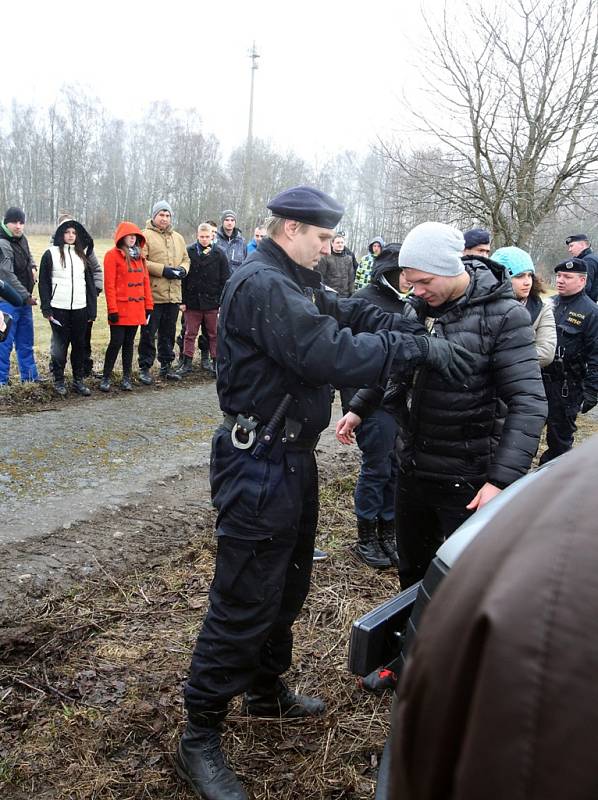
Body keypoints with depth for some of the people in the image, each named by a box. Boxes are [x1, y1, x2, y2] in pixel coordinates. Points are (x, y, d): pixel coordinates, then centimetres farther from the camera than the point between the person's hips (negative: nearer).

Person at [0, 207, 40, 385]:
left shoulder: (22, 238, 7)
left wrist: (33, 267, 6)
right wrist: (27, 296, -18)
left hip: (24, 300, 8)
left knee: (26, 342, 17)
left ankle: (30, 376, 28)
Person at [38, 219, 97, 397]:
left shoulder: (82, 254, 11)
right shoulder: (51, 254, 1)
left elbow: (89, 281, 11)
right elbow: (44, 283, -1)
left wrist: (92, 308, 4)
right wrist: (46, 309, -8)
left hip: (80, 308, 3)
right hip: (59, 308, -3)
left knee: (79, 344, 6)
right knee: (60, 345, 0)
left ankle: (78, 380, 15)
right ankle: (59, 380, 11)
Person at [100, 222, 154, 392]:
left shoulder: (139, 255, 14)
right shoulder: (113, 255, -5)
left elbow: (145, 280, 14)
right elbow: (109, 284, -10)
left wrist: (148, 305, 8)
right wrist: (112, 309, -15)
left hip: (136, 309, 6)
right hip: (120, 309, -6)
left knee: (129, 342, 11)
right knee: (116, 342, -5)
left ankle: (127, 378, 17)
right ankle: (106, 378, 6)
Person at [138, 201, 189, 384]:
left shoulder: (178, 238, 16)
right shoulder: (146, 236, -4)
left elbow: (185, 259, 21)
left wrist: (183, 269, -1)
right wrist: (163, 270, -18)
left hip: (174, 294, 6)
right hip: (153, 294, -6)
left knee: (168, 333, 14)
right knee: (148, 333, 1)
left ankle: (166, 366, 25)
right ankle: (144, 368, 11)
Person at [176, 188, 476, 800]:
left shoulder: (295, 283, 12)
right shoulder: (261, 285, -21)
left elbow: (351, 313, 7)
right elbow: (331, 355, -30)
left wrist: (420, 332, -9)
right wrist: (419, 350, -23)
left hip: (292, 458, 10)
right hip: (259, 466, -10)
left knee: (288, 585, 23)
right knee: (243, 605, -1)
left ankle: (266, 690, 43)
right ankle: (199, 739, 16)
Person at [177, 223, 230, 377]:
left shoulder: (219, 254, 1)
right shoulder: (189, 252, 1)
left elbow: (225, 280, 1)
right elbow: (182, 278, 1)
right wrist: (182, 300, -4)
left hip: (212, 302, 0)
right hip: (192, 301, 0)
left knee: (214, 334, 7)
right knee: (190, 334, 8)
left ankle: (216, 363, 17)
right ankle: (187, 363, 16)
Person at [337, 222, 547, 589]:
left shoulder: (505, 315, -15)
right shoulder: (419, 305, 1)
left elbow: (528, 403, -19)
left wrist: (502, 480, -25)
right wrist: (359, 408, 8)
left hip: (467, 479, -5)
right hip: (413, 467, 6)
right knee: (411, 568, 21)